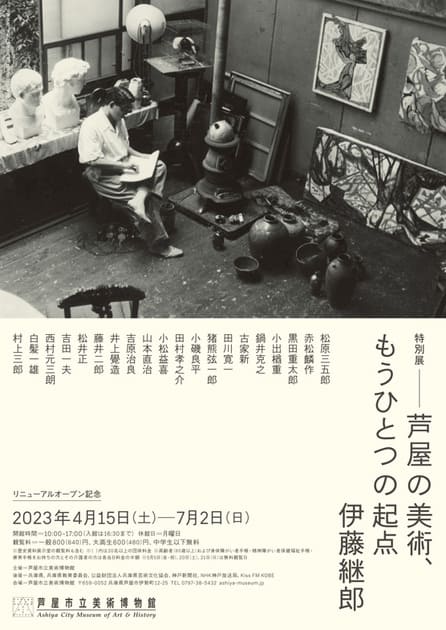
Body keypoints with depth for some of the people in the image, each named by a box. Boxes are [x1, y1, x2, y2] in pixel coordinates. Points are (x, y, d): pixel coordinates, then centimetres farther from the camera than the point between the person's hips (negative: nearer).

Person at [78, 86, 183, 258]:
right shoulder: (91, 125, -17)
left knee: (159, 167, -12)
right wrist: (121, 165, -24)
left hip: (124, 168, 9)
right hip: (105, 178, -9)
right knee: (149, 199, -20)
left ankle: (139, 199, -30)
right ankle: (158, 244, -10)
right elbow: (91, 160, -23)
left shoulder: (119, 121, 10)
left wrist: (142, 156, 7)